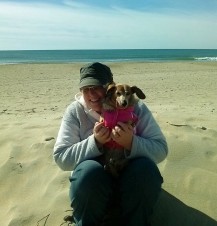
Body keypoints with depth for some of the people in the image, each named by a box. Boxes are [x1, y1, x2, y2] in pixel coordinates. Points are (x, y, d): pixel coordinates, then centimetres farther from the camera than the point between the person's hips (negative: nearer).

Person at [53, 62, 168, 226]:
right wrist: (95, 142, -26)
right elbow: (61, 158, -11)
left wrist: (131, 143, -31)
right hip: (94, 181, 0)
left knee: (146, 168, -30)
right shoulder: (75, 112, -7)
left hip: (132, 180, 1)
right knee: (88, 171, -32)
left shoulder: (136, 108, -9)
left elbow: (161, 150, -11)